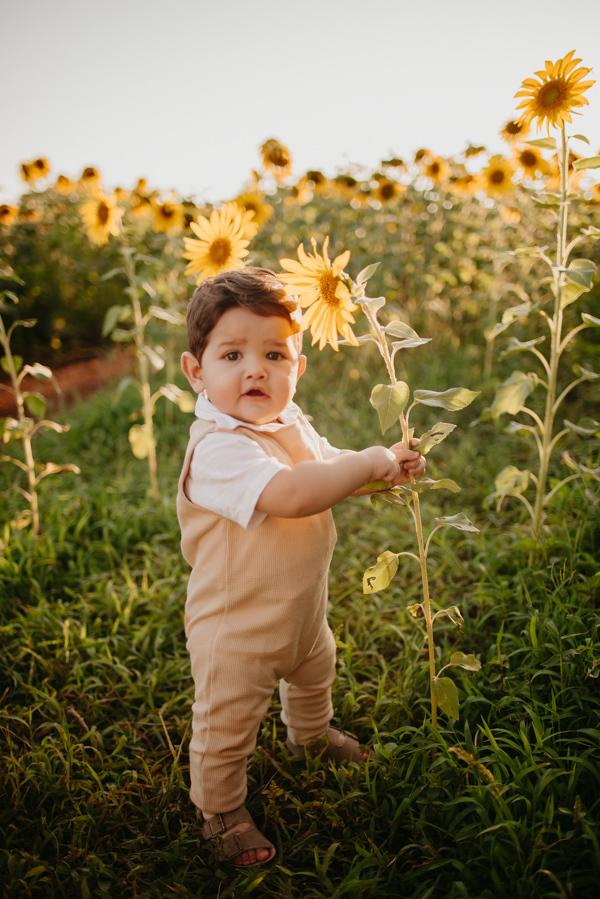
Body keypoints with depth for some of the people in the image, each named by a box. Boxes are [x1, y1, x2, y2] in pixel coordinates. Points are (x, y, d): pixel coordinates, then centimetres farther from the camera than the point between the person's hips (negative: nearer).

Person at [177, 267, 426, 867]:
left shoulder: (291, 423, -4)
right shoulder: (217, 448, -34)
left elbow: (331, 473, 13)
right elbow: (290, 493, -50)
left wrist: (389, 468, -6)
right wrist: (367, 462, -37)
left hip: (302, 610, 9)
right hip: (237, 630, -8)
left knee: (315, 670, 34)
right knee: (226, 727, 13)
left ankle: (310, 734, 66)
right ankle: (221, 810, 42)